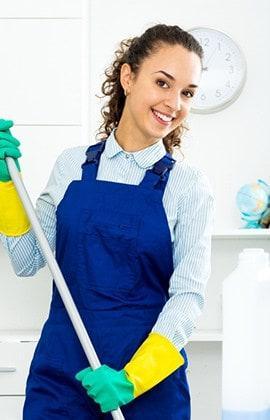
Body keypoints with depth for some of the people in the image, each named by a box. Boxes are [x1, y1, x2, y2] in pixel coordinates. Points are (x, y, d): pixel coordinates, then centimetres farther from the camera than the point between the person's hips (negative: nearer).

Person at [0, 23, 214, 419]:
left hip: (150, 374, -2)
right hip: (62, 370, 2)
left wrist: (133, 378, -20)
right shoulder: (73, 164, 4)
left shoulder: (189, 185, -3)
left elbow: (188, 295, -9)